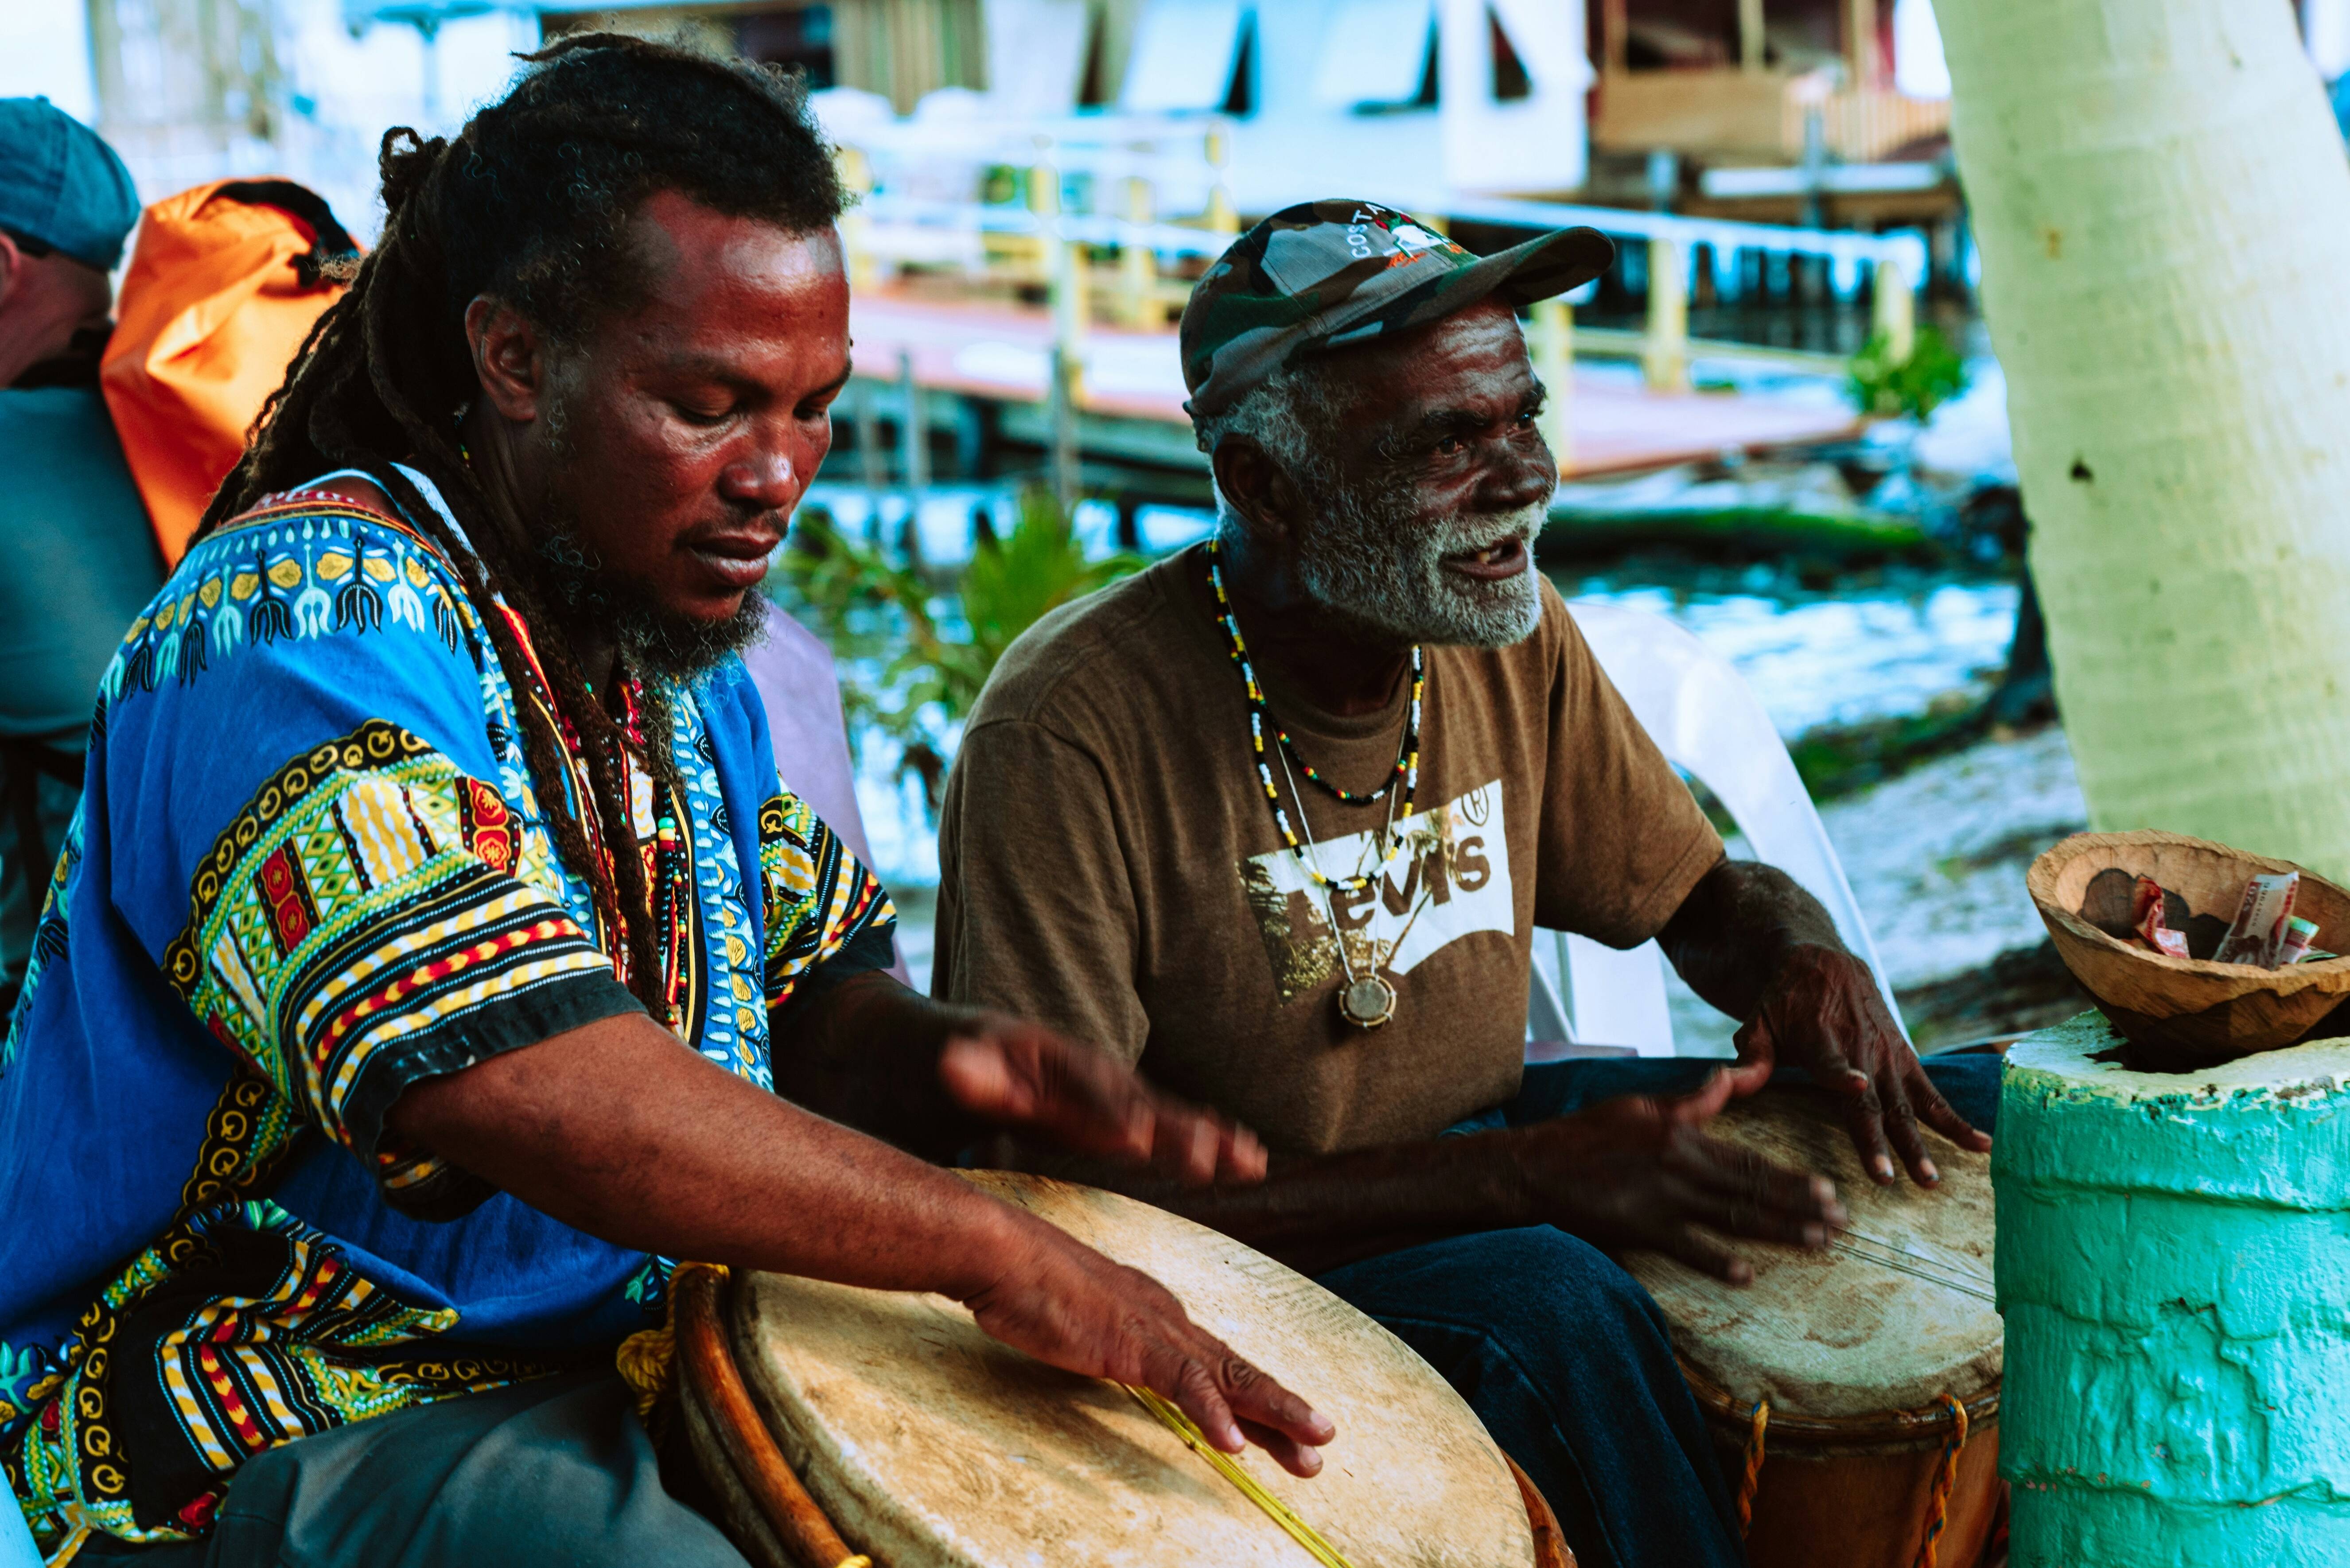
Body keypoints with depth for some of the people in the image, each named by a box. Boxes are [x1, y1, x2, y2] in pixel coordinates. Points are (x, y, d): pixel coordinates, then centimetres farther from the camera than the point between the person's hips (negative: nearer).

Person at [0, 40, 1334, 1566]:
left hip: (641, 1355, 9)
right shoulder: (314, 622, -20)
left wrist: (936, 1054, -7)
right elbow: (516, 1079, -32)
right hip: (292, 1431, -8)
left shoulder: (681, 654, 11)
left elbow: (812, 979, 18)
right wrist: (990, 1246, -28)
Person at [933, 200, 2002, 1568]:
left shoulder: (1512, 635, -3)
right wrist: (1521, 1175, -30)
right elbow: (1062, 1195, -25)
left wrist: (1808, 963, -14)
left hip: (1483, 1138, 7)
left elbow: (1704, 892, 12)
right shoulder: (1074, 735, -24)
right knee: (1544, 1297, -35)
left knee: (1978, 1119, -2)